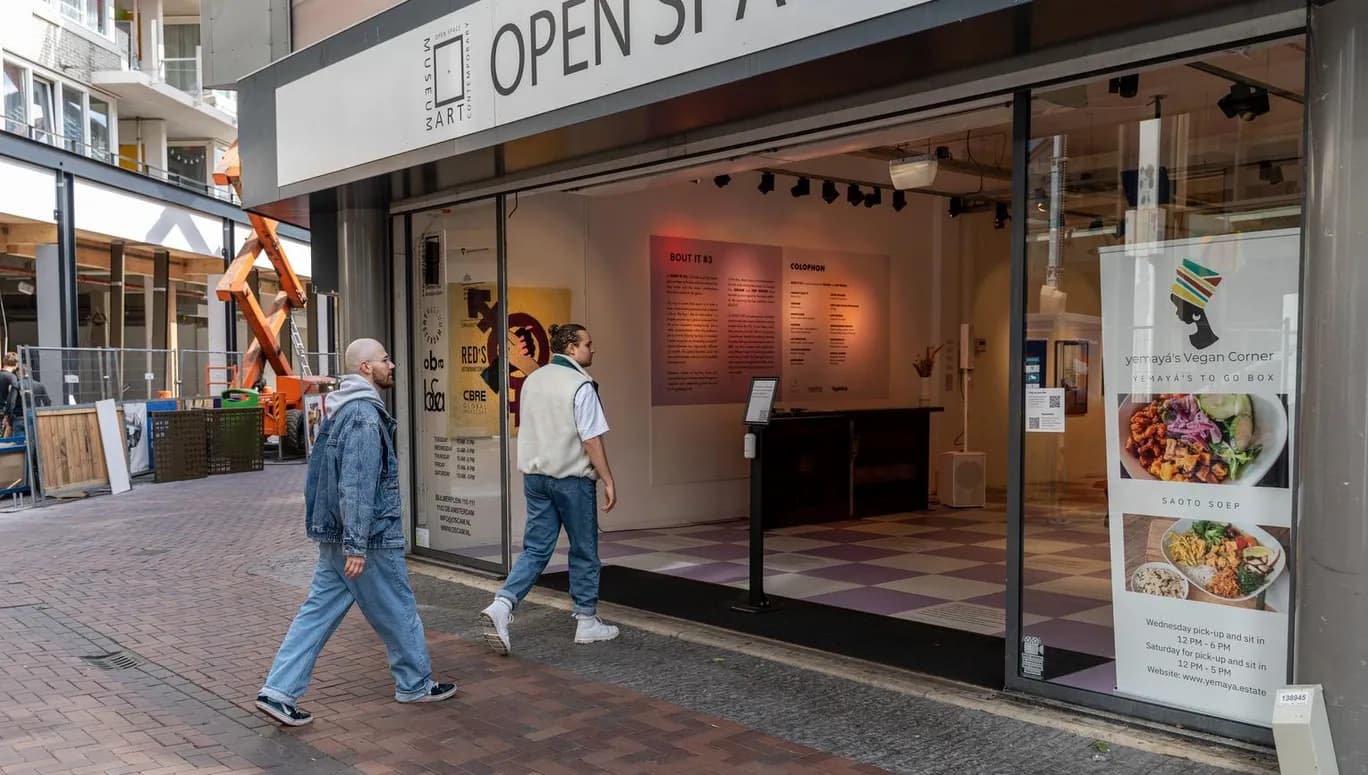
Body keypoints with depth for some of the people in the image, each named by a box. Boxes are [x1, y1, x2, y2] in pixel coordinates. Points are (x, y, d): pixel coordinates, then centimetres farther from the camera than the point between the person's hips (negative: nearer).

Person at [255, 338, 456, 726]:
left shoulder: (341, 410, 13)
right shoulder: (365, 416, -20)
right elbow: (357, 485, -25)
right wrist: (356, 545, -24)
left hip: (333, 537, 9)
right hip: (369, 538, -9)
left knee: (318, 611, 10)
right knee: (398, 611, 7)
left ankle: (279, 691, 7)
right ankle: (415, 684, 22)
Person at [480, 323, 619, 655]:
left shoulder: (532, 380, 10)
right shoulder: (581, 385, -14)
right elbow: (591, 440, -16)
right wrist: (608, 481, -10)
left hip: (535, 475, 6)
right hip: (572, 478, -6)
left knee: (535, 548, 9)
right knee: (583, 551, 8)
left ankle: (501, 606, -9)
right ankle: (587, 621, 17)